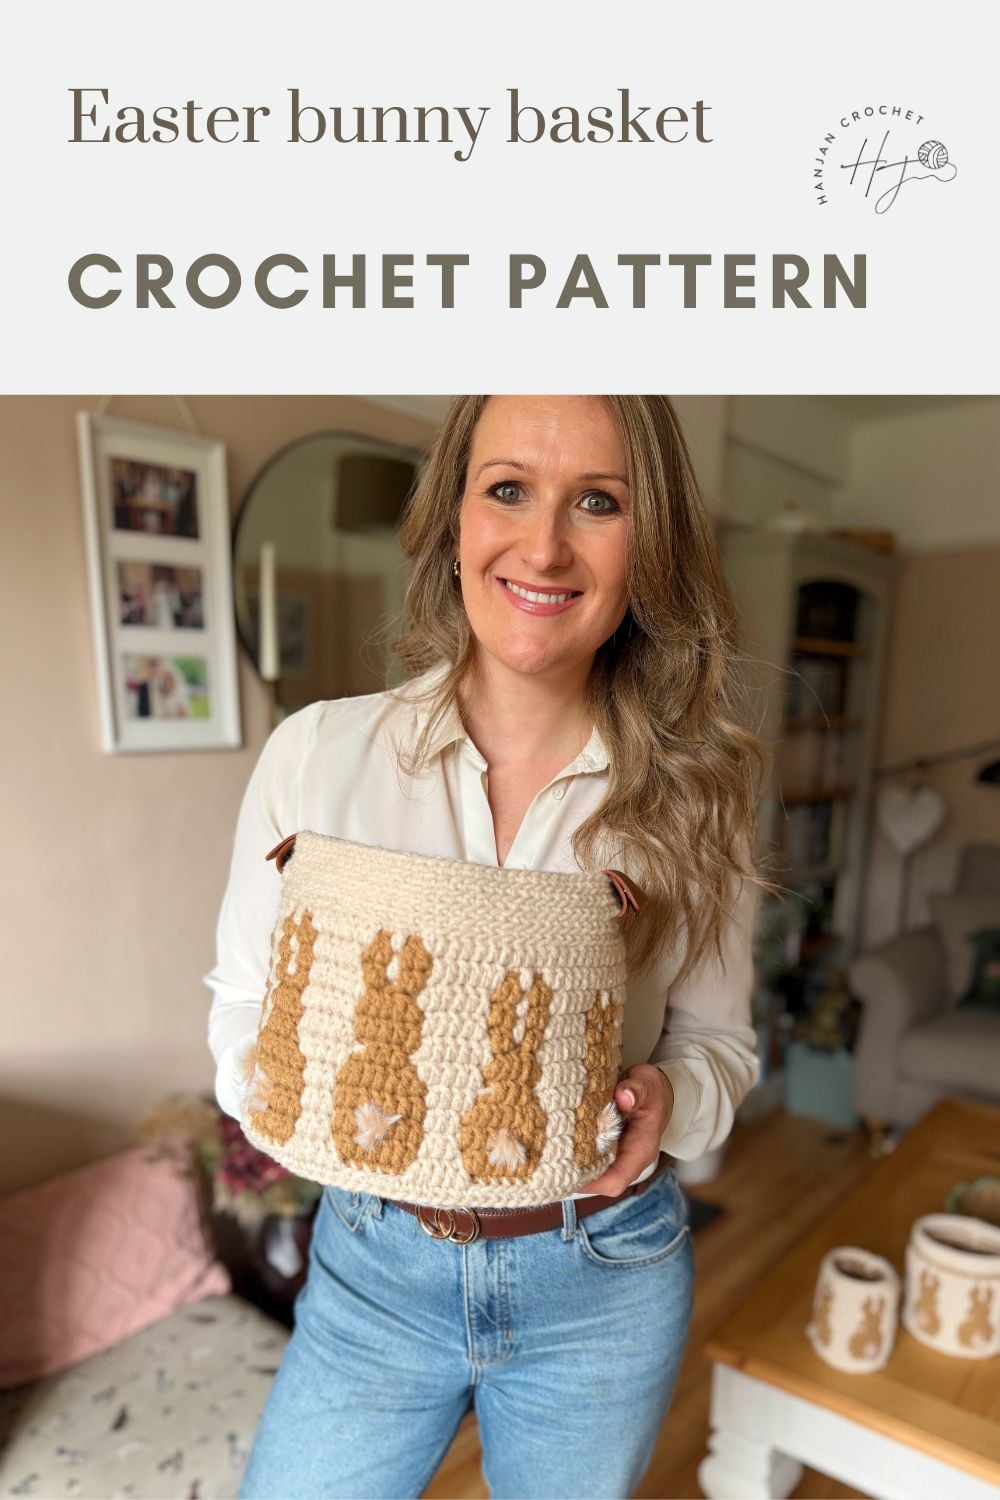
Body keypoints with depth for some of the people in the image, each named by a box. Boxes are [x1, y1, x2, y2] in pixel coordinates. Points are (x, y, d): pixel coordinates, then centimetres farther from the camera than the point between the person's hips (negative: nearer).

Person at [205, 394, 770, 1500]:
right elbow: (242, 1014, -3)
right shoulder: (315, 754, -13)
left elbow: (719, 1037, -1)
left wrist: (668, 1097, -22)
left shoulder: (692, 788, -11)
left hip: (605, 1279, 1)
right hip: (372, 1261, 0)